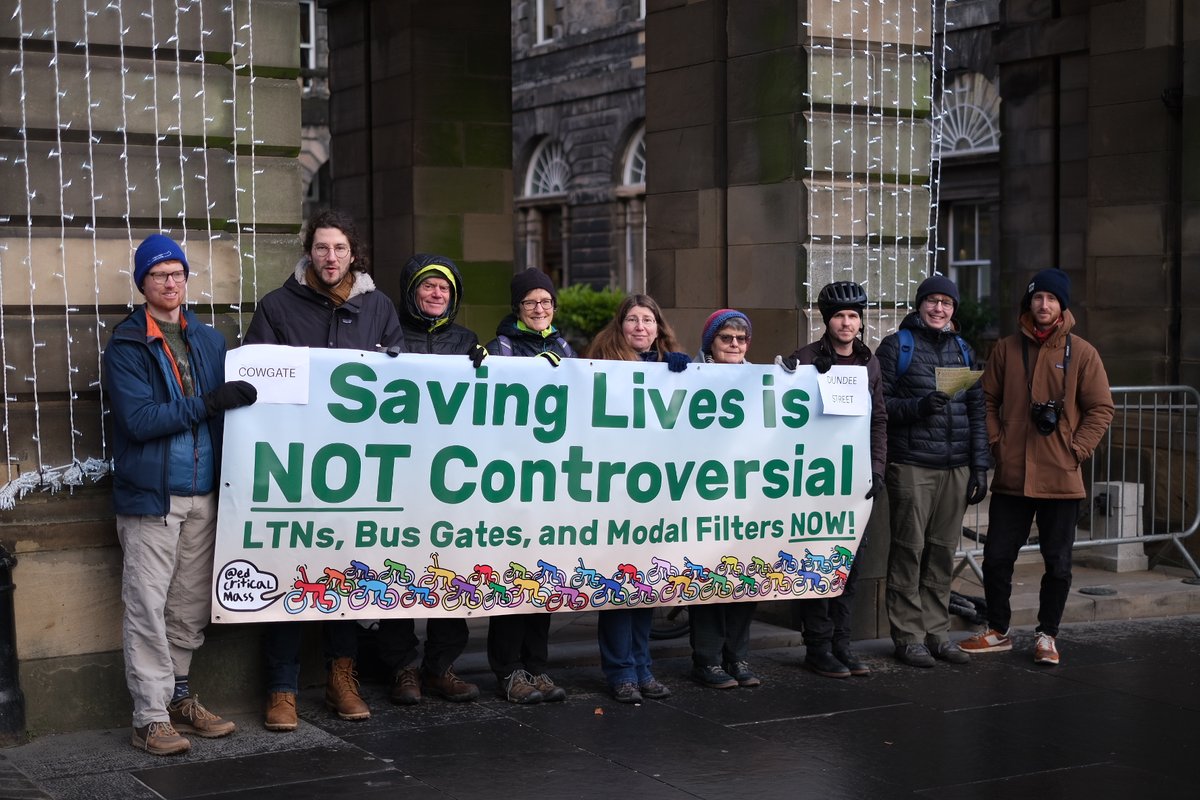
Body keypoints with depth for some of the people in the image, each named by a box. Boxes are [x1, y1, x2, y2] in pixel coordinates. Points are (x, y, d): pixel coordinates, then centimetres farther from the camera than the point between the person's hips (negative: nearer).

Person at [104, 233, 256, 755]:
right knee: (148, 607, -5)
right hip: (149, 496, -5)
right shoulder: (125, 347, -3)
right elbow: (139, 419, -14)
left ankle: (178, 696, 24)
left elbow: (231, 408, 16)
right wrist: (206, 404, -20)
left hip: (203, 496, 5)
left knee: (191, 607, 10)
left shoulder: (209, 340, 14)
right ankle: (150, 718, 0)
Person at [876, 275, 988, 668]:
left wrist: (979, 466, 11)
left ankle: (936, 632, 14)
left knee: (943, 552, 6)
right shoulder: (897, 346, 2)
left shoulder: (963, 350, 17)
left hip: (955, 468, 5)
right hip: (911, 466, -4)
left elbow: (976, 411, 17)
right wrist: (918, 406, -18)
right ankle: (908, 636, 3)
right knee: (909, 550, -3)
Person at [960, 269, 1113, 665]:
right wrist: (995, 443, 0)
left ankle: (1047, 636, 21)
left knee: (1058, 564, 6)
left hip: (1061, 479, -2)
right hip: (1011, 477, 2)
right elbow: (988, 401, 12)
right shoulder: (1006, 349, 6)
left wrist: (1076, 450, -7)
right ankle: (997, 632, 22)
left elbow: (1101, 409, 2)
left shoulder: (1082, 353, 0)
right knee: (996, 558, 5)